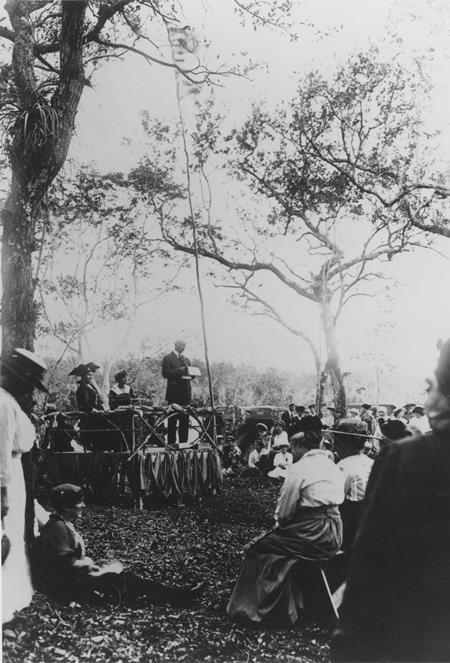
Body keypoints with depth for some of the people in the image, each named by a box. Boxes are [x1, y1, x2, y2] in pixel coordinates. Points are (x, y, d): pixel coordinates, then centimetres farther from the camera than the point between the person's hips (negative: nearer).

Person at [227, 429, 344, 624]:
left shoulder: (299, 468, -9)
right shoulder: (333, 466, 13)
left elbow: (284, 511, -10)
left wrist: (279, 522, 13)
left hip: (312, 533, -8)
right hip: (334, 535, 8)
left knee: (258, 548, 5)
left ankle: (251, 607, 14)